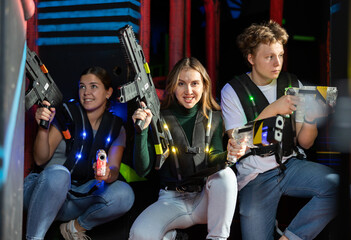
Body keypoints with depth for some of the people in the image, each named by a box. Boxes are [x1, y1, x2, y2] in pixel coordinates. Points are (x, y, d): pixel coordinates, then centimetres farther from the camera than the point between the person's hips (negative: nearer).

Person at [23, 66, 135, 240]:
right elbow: (40, 160, -9)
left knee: (124, 194, -25)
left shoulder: (116, 127, 6)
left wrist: (108, 174, -29)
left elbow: (114, 169, -4)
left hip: (83, 196, 3)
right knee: (58, 173, -38)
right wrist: (43, 128, -27)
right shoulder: (67, 114, -4)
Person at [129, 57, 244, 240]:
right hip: (172, 200, -1)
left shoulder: (214, 118, 6)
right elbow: (142, 170, -6)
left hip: (205, 200, 2)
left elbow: (215, 163, 1)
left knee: (225, 173, -31)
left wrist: (228, 154, -22)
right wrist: (142, 130, -20)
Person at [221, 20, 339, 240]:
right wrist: (272, 110, -19)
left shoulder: (292, 85, 9)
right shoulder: (233, 91, -1)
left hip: (292, 165, 3)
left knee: (337, 185, -26)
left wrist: (310, 120, -14)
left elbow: (305, 143, 8)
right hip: (256, 175, -3)